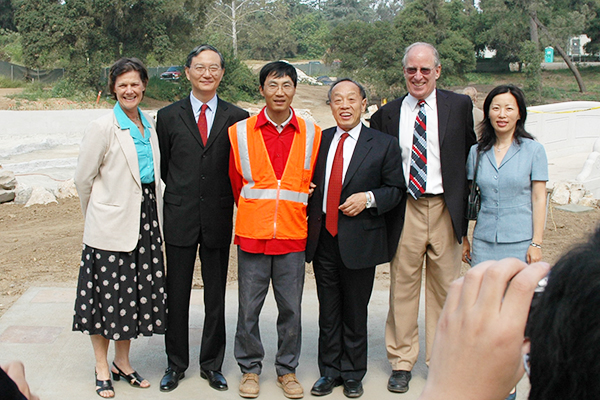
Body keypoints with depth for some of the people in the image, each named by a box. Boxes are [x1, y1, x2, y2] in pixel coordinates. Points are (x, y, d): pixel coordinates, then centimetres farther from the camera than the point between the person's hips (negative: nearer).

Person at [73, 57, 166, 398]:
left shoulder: (150, 125, 10)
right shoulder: (103, 128, -9)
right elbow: (84, 178, -3)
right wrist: (98, 214, 7)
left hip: (146, 222, 6)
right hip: (111, 226, -5)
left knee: (136, 294, 11)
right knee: (107, 294, 2)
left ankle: (123, 363, 26)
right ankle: (102, 369, 17)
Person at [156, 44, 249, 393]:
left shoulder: (236, 118, 2)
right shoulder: (169, 116, 3)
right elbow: (164, 166, 9)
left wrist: (229, 200, -2)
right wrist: (181, 192, 7)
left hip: (218, 218, 0)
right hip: (180, 218, 0)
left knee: (216, 296, 10)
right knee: (177, 295, 9)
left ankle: (212, 364, 25)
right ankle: (176, 364, 24)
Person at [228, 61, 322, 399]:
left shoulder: (312, 134, 3)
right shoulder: (241, 132, 2)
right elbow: (236, 181, 12)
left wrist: (296, 215, 11)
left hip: (293, 235, 0)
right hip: (252, 235, 0)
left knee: (291, 308, 6)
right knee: (249, 307, 5)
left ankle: (287, 369, 23)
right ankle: (251, 368, 23)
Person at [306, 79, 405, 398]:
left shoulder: (383, 144, 0)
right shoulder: (319, 140, 10)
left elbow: (396, 188, 1)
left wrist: (369, 198, -15)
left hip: (359, 240, -3)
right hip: (323, 239, 3)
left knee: (355, 312, 8)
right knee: (328, 312, 12)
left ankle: (353, 374, 24)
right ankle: (330, 371, 25)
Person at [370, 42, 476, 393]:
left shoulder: (459, 106, 4)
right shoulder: (388, 114, 7)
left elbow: (471, 155, 8)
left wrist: (465, 204, 3)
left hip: (445, 209, 0)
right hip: (405, 211, 1)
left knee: (445, 288, 7)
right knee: (402, 288, 5)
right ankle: (402, 362, 17)